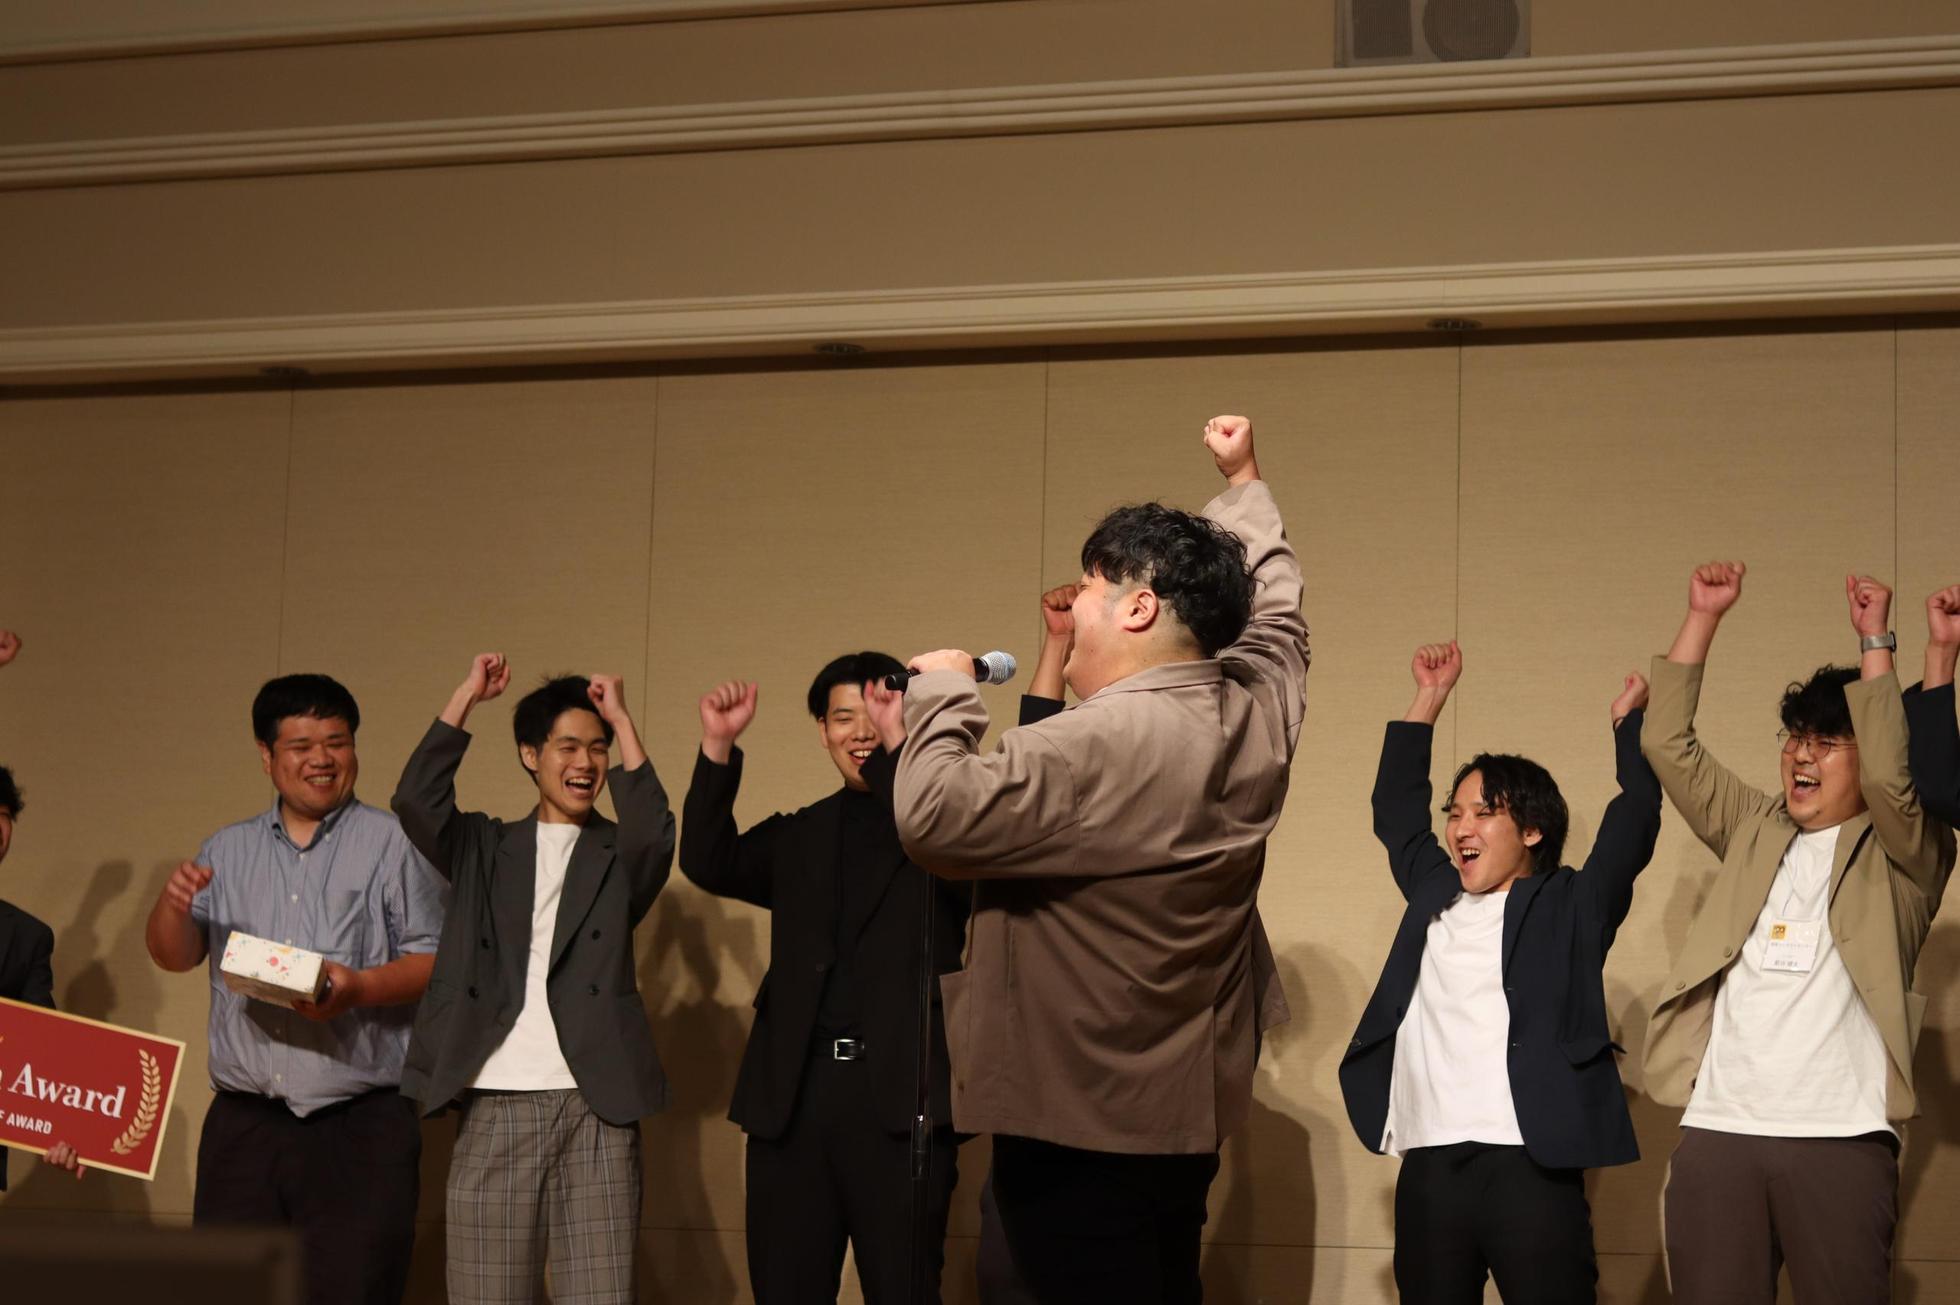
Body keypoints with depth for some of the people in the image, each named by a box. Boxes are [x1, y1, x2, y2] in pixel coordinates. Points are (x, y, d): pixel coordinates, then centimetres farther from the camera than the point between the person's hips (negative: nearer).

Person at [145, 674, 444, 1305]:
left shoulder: (393, 844, 3)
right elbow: (174, 956, 13)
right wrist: (173, 904, -8)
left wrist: (359, 987, -20)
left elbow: (438, 962, -2)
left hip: (361, 1129, -4)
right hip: (243, 1122, 4)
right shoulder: (228, 850, 16)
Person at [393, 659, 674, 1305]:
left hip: (595, 1109, -1)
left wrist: (622, 720, -6)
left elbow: (654, 832, -11)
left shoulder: (618, 857, 12)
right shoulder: (484, 848, 14)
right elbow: (415, 801, -4)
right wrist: (466, 696, -2)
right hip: (495, 1107, 1)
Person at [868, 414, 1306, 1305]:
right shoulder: (1260, 713, 4)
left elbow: (937, 820, -26)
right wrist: (1244, 483, 38)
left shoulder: (1101, 744, -22)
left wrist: (942, 695, -10)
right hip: (1185, 1119, 9)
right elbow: (1272, 609, 25)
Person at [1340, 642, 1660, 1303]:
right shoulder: (1435, 897, 21)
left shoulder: (1570, 905, 8)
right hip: (1427, 1169, 5)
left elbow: (1635, 819, 0)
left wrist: (1628, 718, 7)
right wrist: (1430, 698, 30)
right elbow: (1395, 811, 32)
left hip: (1529, 1168, -5)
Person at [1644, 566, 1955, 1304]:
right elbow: (1667, 744, 14)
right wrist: (1704, 616, 9)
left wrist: (1874, 641, -8)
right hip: (1717, 1135, 3)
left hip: (1842, 1141, -3)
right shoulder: (1755, 832, 20)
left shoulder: (1901, 856, 9)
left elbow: (1888, 776, -11)